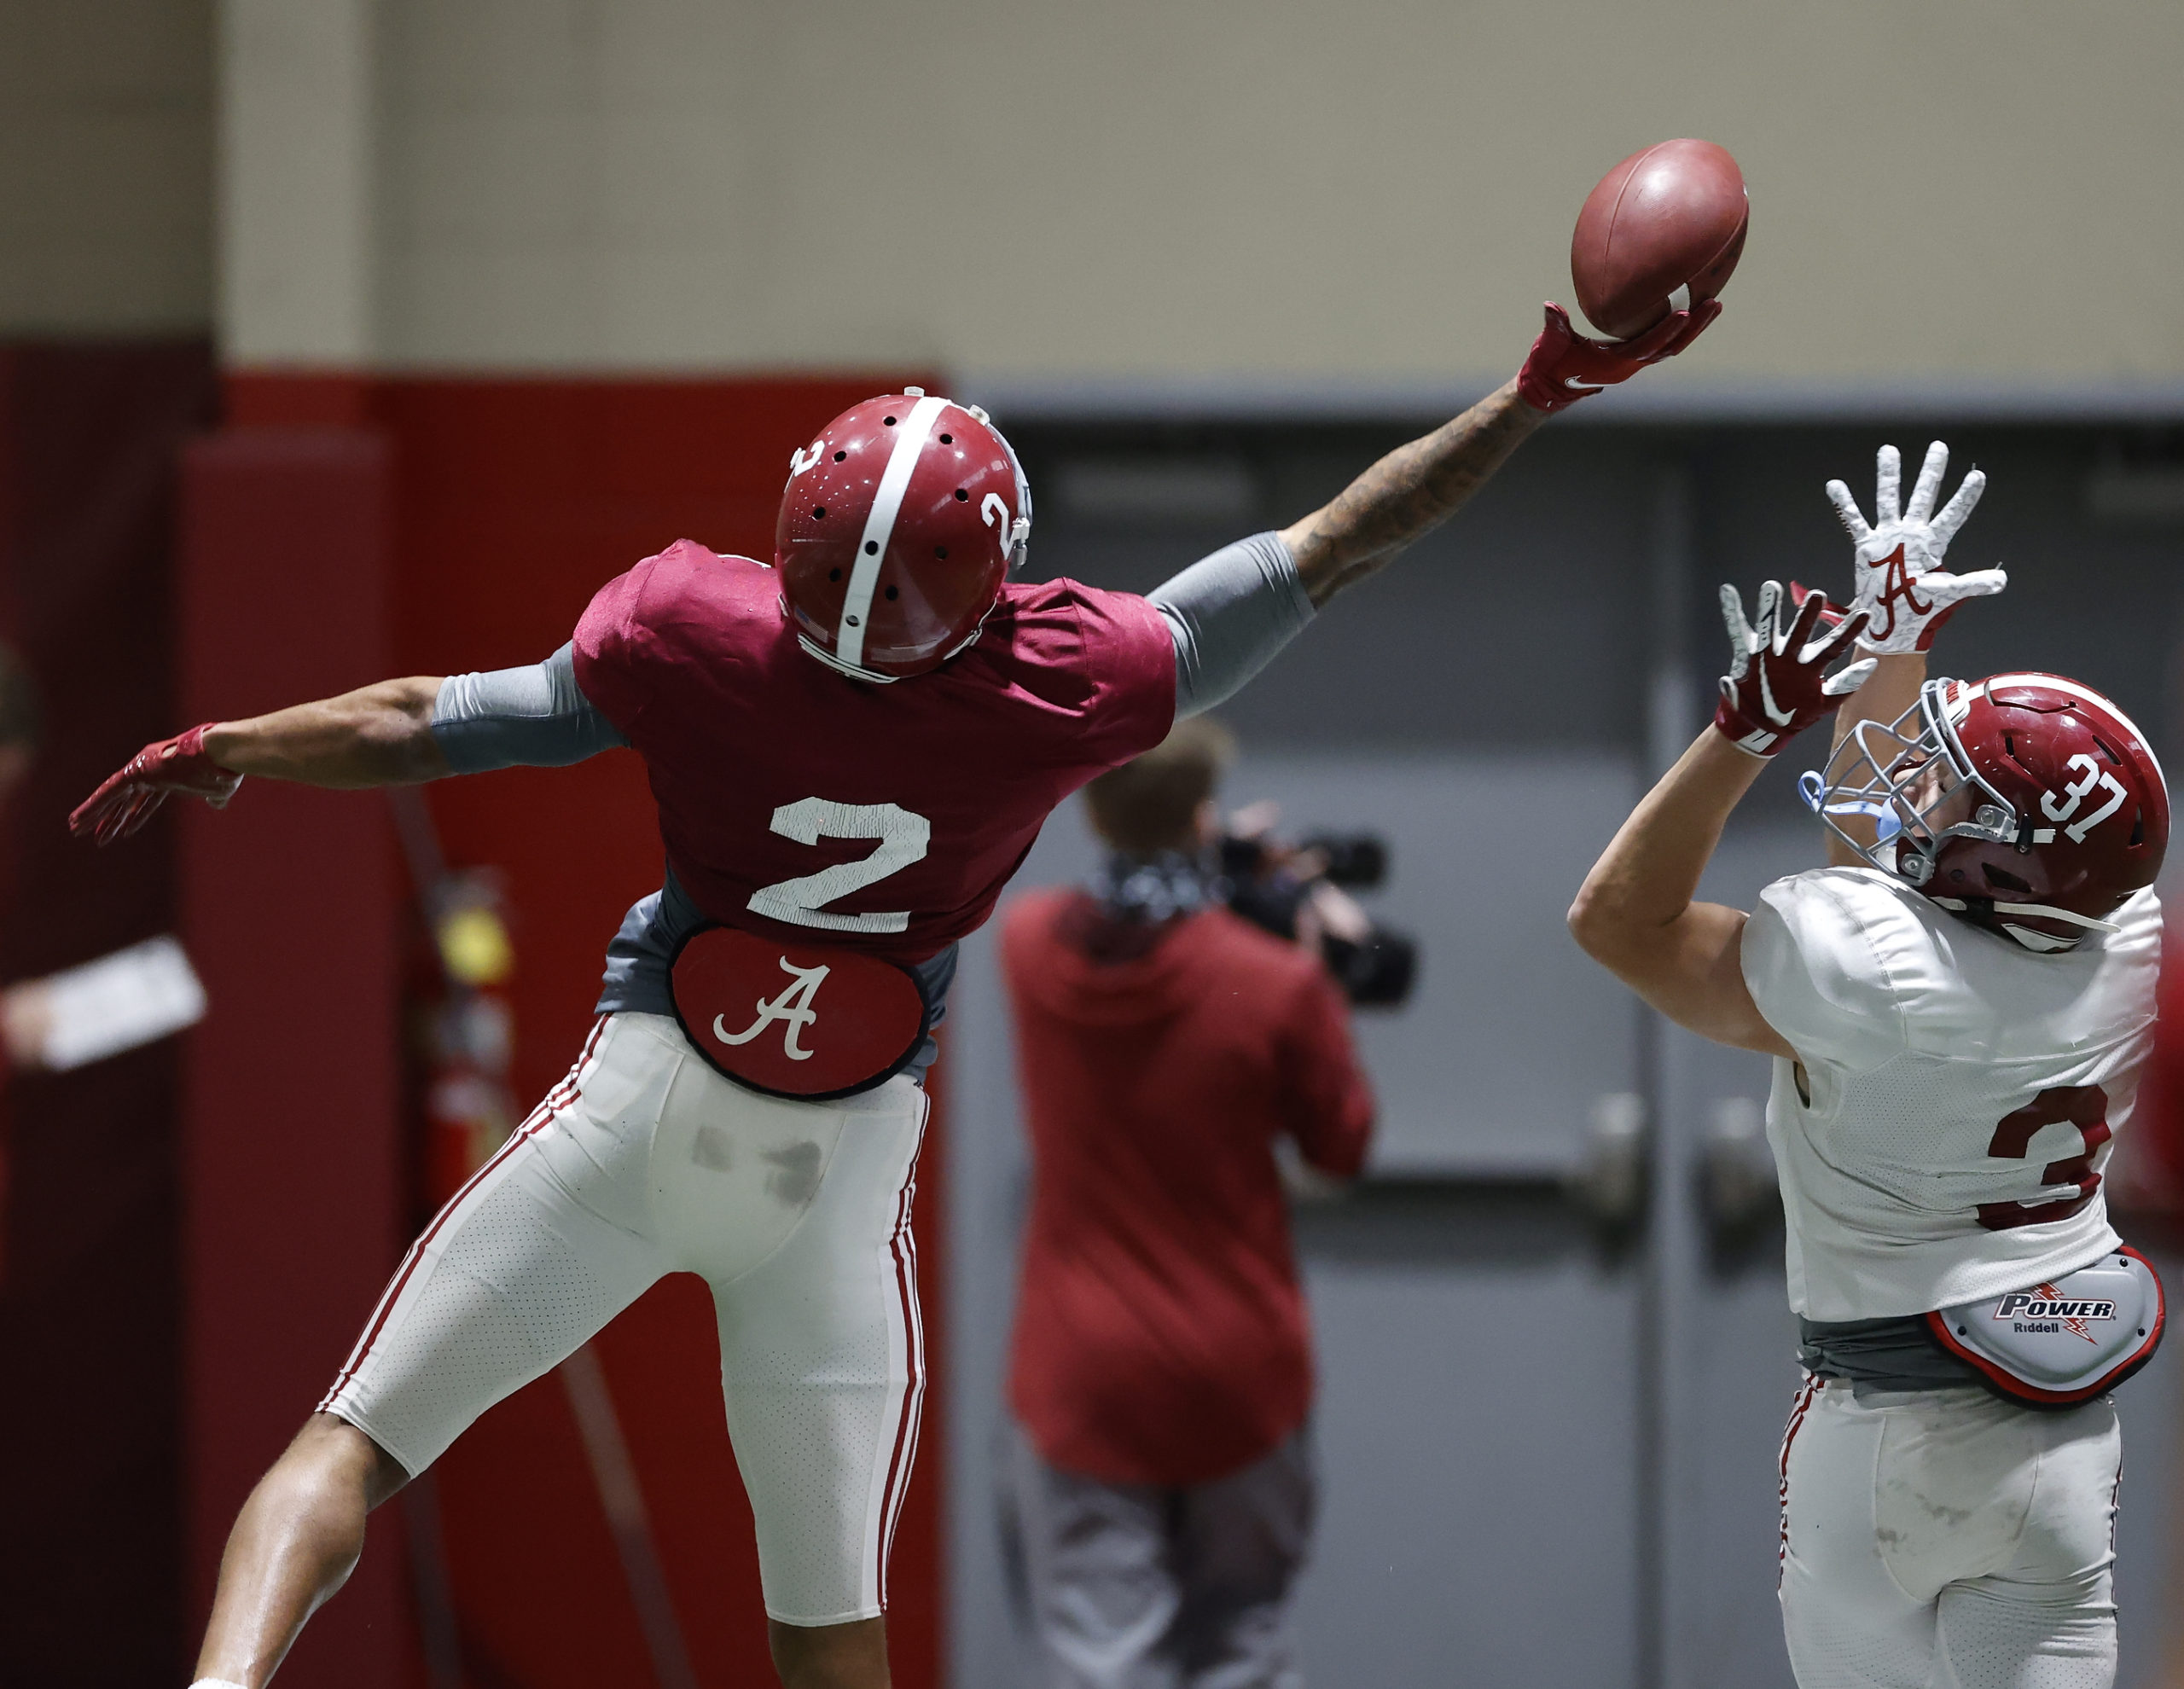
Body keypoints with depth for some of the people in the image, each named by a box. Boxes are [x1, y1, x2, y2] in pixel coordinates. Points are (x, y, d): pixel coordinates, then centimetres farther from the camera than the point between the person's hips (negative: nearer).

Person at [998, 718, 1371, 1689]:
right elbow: (1342, 1146, 2)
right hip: (1238, 1377, -1)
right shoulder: (1277, 984, -14)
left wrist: (1216, 880, 21)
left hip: (1078, 1381, 1)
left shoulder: (1029, 945, -4)